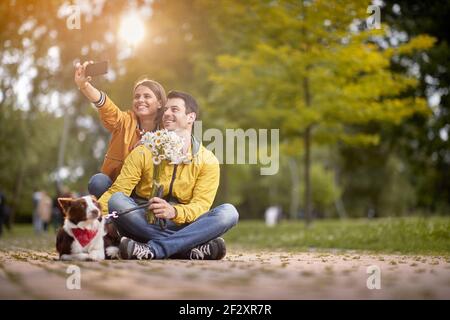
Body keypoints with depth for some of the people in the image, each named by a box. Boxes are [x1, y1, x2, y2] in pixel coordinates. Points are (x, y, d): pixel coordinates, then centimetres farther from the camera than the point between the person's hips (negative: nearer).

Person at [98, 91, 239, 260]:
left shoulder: (207, 161, 3)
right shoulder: (143, 153, 4)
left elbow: (201, 204, -8)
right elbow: (117, 191, -4)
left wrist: (174, 212, -30)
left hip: (183, 225, 0)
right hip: (143, 225, 0)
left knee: (228, 212, -23)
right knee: (116, 201, -28)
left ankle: (154, 249, -36)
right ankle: (192, 248, -35)